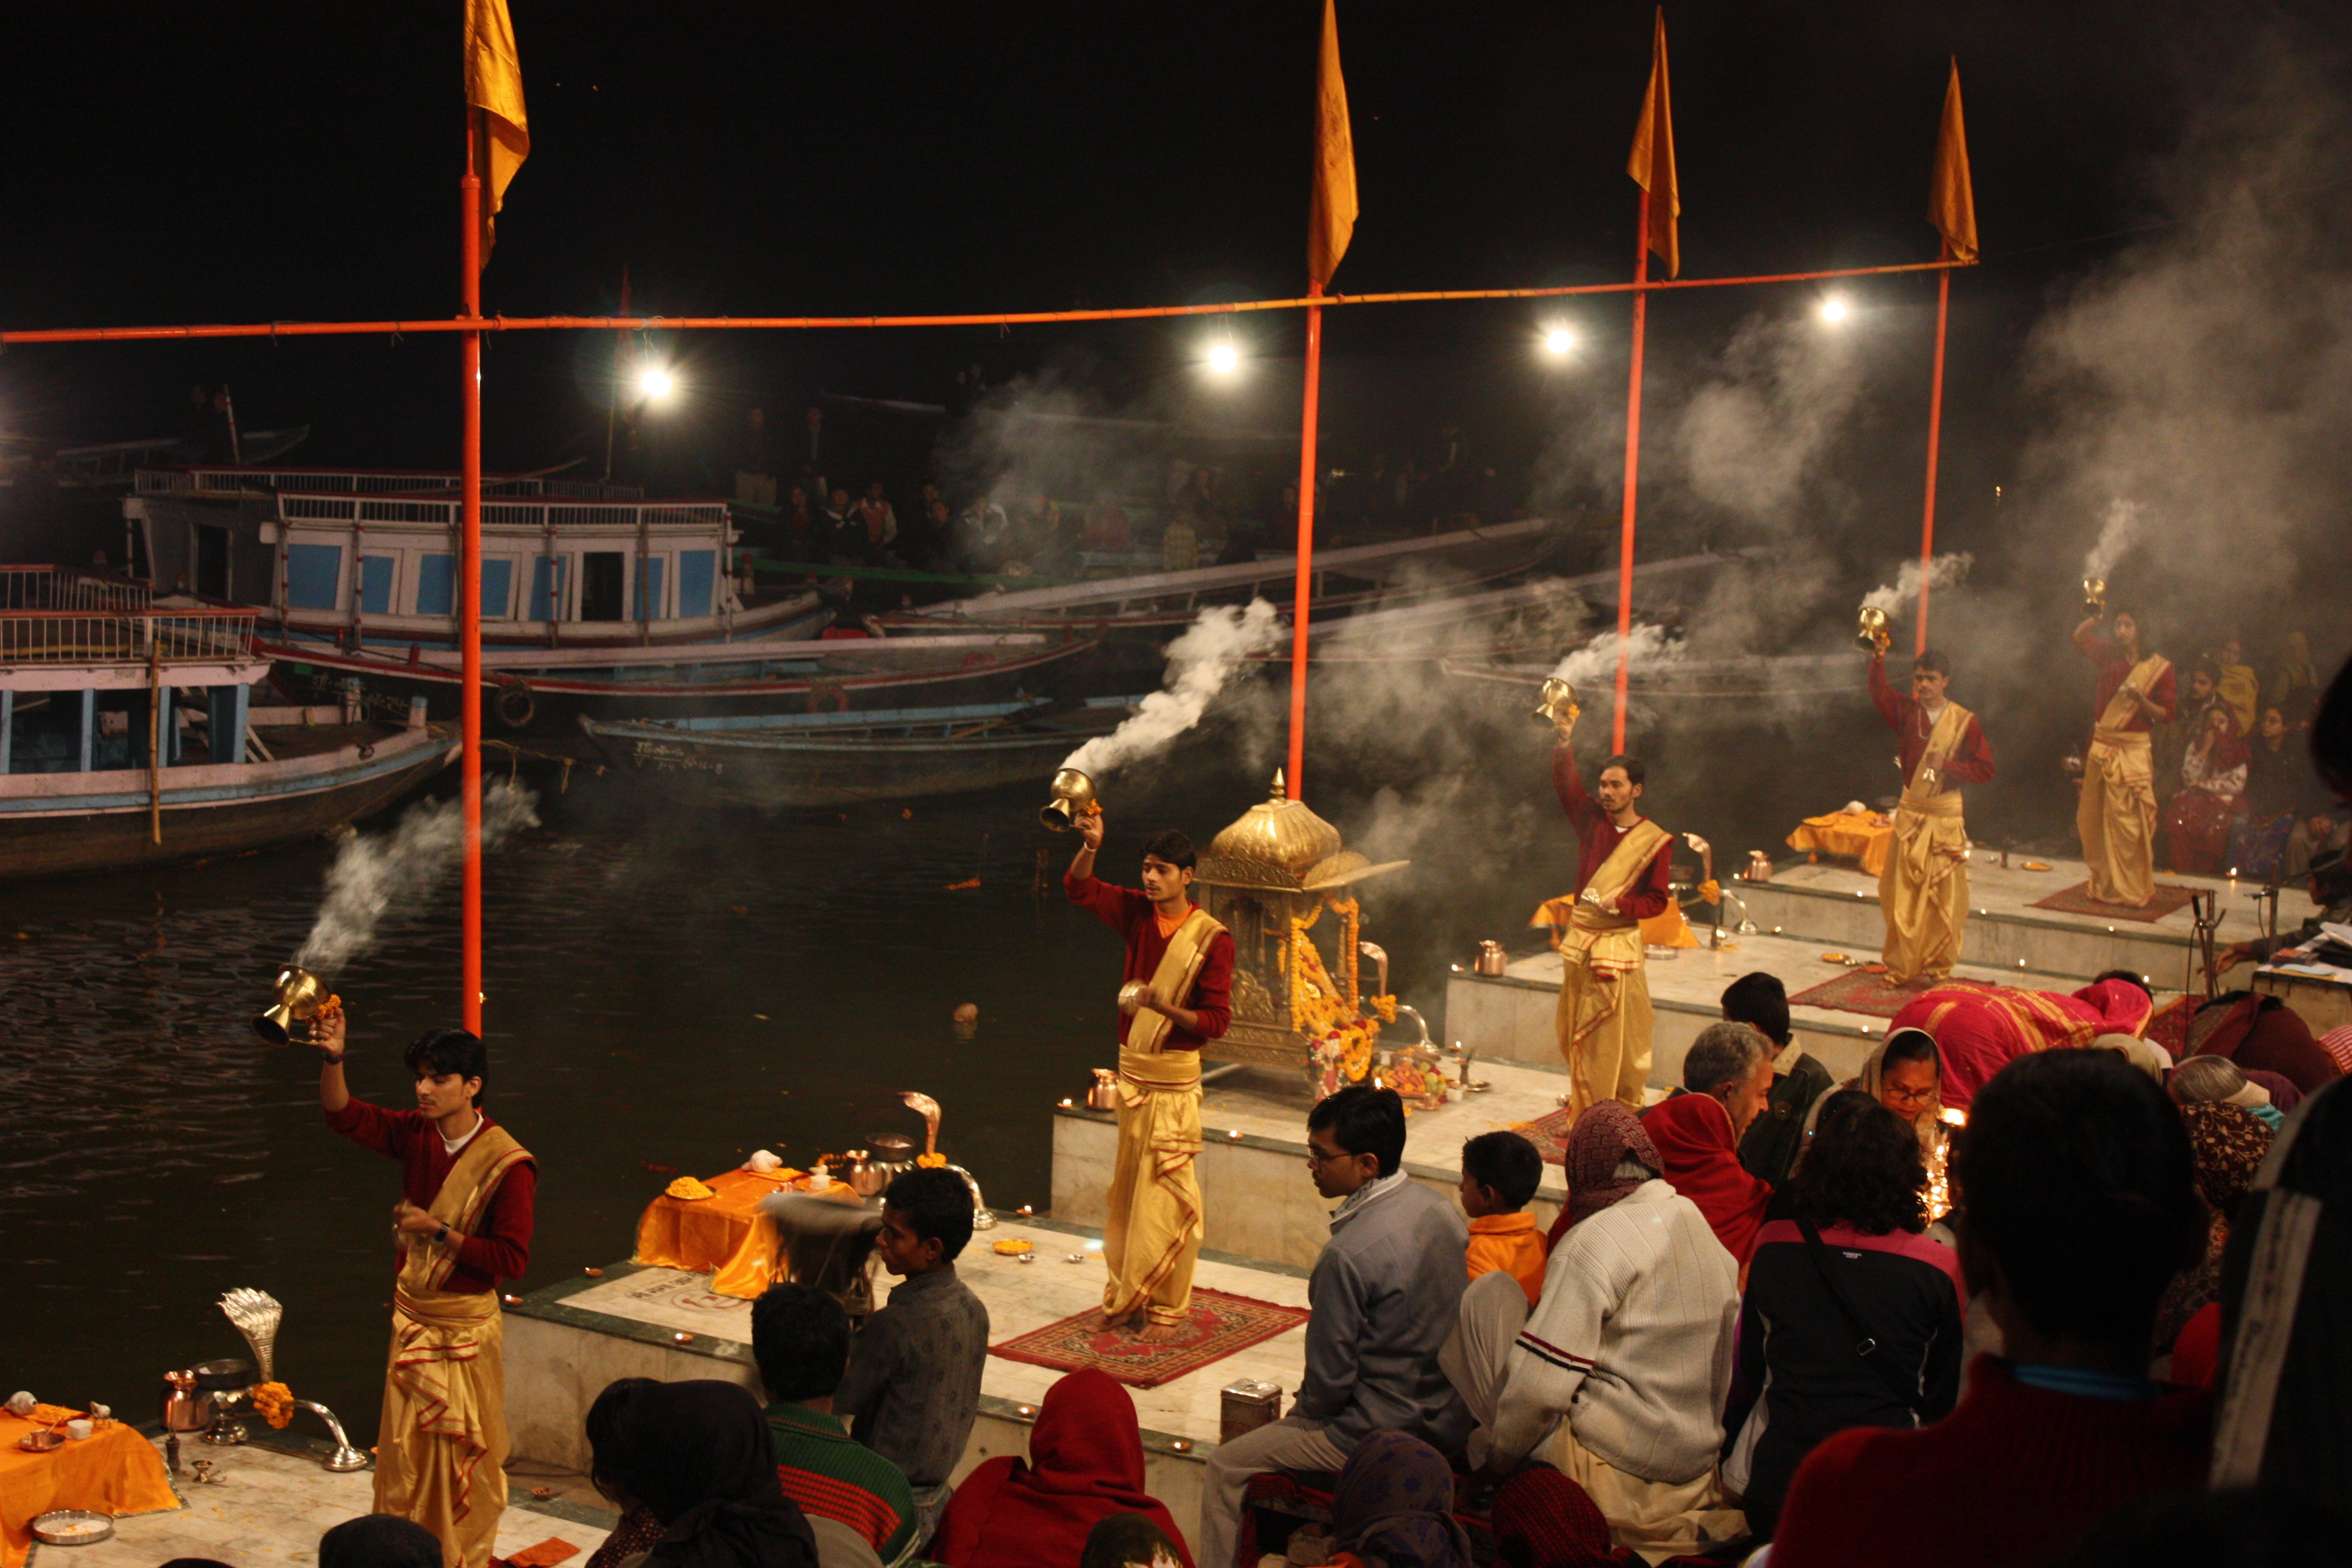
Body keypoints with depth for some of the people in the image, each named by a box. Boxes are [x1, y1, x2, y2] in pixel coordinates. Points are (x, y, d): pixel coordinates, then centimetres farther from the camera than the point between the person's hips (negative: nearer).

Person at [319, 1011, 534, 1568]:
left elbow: (513, 1259, -21)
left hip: (466, 1327, -6)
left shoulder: (507, 1164, -20)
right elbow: (345, 1115, -3)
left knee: (463, 1456, 7)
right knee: (403, 1448, 15)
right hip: (412, 1317, 6)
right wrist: (333, 1059, -21)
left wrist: (439, 1232, -22)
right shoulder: (417, 1134, -2)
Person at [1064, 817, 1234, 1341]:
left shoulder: (1212, 938, -12)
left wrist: (1165, 1008, -28)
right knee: (1127, 1189, 12)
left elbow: (1216, 1021, -12)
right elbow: (1078, 887, 4)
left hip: (1173, 1079, -6)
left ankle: (1167, 1308, 5)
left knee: (1166, 1196, -3)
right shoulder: (1138, 913, 2)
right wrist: (1090, 845, -15)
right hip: (1130, 1068, 6)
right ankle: (1127, 1296, 22)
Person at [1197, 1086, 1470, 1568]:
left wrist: (1301, 1415, 4)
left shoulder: (1350, 1253, -26)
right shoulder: (1440, 1211, 0)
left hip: (1378, 1437, -9)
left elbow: (1330, 1377, -18)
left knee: (1226, 1469, 7)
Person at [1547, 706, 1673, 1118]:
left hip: (1620, 941, -4)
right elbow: (1567, 784, -8)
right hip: (1580, 938, 4)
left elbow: (1657, 900, -4)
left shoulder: (1656, 840, -4)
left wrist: (1619, 904, -20)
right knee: (1576, 1033, 10)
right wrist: (1565, 744, -24)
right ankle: (1583, 1111, 21)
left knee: (1618, 1035, -3)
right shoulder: (1592, 819, 5)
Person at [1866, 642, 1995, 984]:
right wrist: (1879, 657, -30)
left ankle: (1938, 969, 12)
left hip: (1946, 814, -1)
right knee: (1903, 895, 2)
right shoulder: (1907, 711, 3)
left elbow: (1985, 770, -2)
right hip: (1910, 811, 2)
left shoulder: (1965, 721, -1)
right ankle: (1900, 967, 11)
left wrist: (1948, 766, -15)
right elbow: (1879, 693, -16)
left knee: (1944, 898, 1)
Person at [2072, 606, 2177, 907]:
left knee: (2130, 821, -5)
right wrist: (2099, 617, 2)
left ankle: (2134, 890, 3)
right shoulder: (2109, 655, 5)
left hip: (2133, 749, -4)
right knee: (2096, 819, 6)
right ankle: (2104, 884, 17)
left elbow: (2165, 714, -2)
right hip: (2102, 744, 4)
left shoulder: (2159, 667, -4)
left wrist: (2140, 698, -20)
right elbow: (2079, 637, 20)